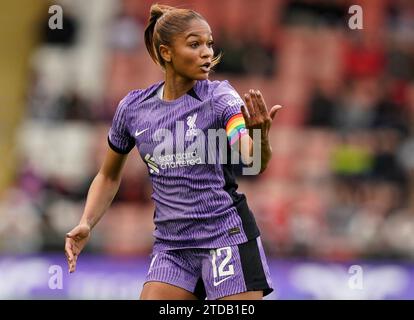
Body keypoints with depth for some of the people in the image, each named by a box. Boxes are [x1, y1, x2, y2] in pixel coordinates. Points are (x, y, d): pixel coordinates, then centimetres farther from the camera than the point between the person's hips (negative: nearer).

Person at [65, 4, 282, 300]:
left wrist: (259, 134, -47)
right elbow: (109, 176, 19)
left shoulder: (220, 96, -7)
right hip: (171, 247, 3)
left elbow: (254, 159, -24)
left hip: (227, 237, -3)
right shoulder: (133, 108, 3)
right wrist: (86, 224, 4)